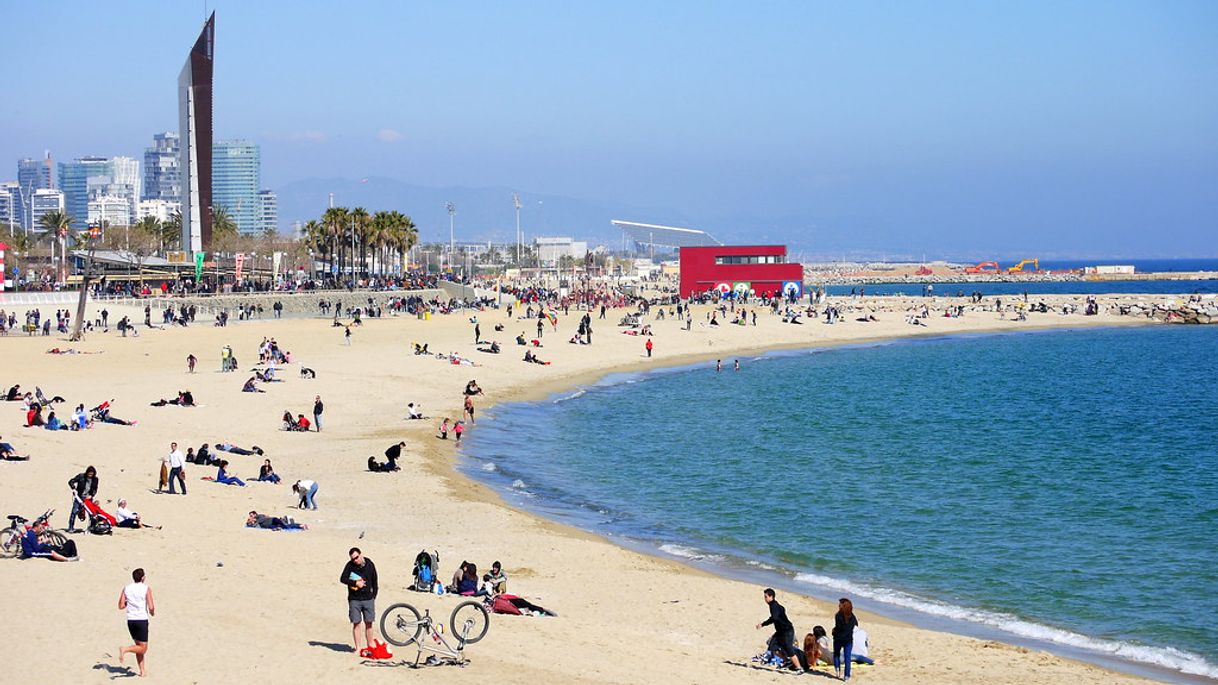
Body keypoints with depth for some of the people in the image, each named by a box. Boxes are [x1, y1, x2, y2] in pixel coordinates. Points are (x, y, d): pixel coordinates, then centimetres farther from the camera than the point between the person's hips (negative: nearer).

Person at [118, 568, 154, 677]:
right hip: (142, 620, -5)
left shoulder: (126, 589, 5)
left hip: (130, 620, 5)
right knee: (143, 648, 0)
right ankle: (125, 650, -24)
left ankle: (142, 671, 15)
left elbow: (120, 606, 3)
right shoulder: (146, 589, -6)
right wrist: (152, 613, 10)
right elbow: (151, 607, -12)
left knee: (139, 646, 17)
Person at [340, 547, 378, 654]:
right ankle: (358, 648, 6)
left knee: (369, 623, 5)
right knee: (356, 624, 0)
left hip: (368, 599, 1)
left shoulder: (370, 565, 0)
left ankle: (370, 646, 15)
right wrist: (355, 583, -17)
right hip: (354, 600, -1)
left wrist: (373, 596, 5)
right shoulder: (350, 565, -5)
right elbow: (342, 579, -9)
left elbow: (374, 582, 9)